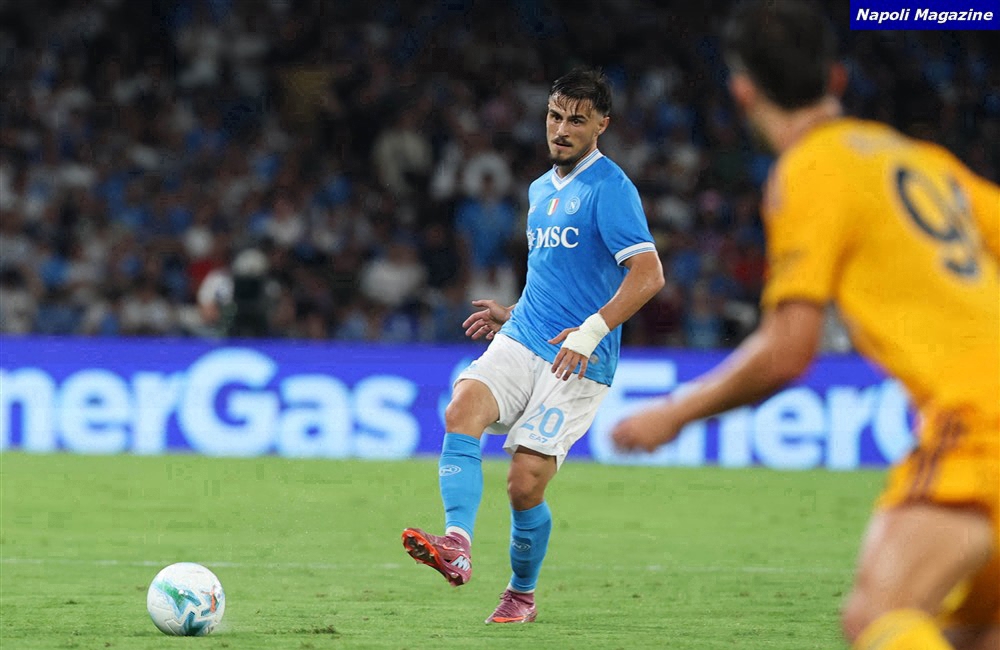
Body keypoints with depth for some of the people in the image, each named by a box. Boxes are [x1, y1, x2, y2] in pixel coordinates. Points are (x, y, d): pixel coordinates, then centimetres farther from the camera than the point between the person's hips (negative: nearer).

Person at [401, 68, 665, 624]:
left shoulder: (609, 188, -9)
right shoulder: (542, 189, 18)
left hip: (578, 362, -7)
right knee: (463, 409, -24)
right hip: (521, 343, 7)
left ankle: (522, 594, 16)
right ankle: (457, 546, -37)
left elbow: (648, 274, -19)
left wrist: (591, 332, -26)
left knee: (525, 484, -10)